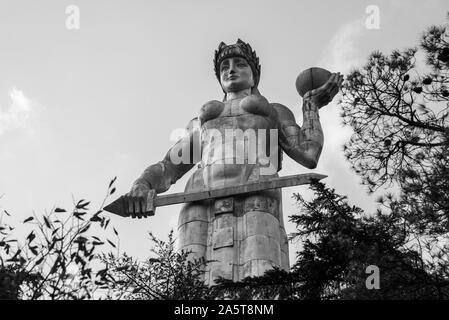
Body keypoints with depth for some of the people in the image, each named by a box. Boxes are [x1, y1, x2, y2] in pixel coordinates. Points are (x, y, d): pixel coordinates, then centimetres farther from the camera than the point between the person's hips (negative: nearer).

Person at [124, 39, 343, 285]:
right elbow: (165, 170, 25)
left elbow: (309, 156, 16)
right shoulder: (200, 124, 39)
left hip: (255, 206, -2)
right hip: (202, 208, 2)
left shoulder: (275, 113, 35)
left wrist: (312, 106, 29)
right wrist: (141, 186, 1)